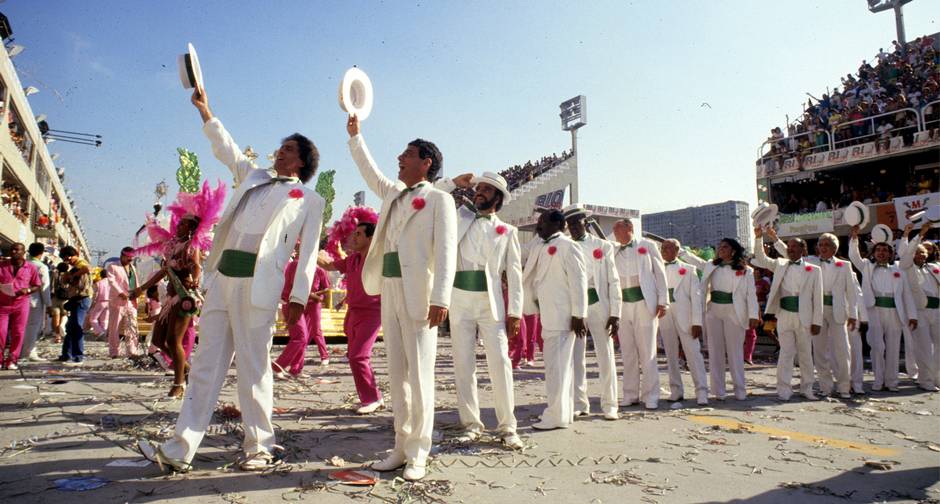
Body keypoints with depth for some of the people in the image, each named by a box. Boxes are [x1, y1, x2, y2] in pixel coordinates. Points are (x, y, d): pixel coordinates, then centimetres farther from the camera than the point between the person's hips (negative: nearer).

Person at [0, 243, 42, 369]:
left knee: (17, 333, 1)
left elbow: (38, 286, 7)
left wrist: (28, 290, -13)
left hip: (21, 304, 0)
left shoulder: (31, 267, 2)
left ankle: (11, 361, 10)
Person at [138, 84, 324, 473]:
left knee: (253, 368, -3)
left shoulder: (309, 200, 6)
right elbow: (226, 148, 26)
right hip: (223, 276, 6)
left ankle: (259, 449, 10)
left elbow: (308, 253, -1)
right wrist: (204, 110, 18)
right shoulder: (254, 178, 24)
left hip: (258, 284, -6)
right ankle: (180, 450, 11)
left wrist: (299, 296, -9)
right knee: (206, 363, 6)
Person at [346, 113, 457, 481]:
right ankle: (401, 447, 18)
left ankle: (418, 453, 6)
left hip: (418, 295, -7)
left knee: (419, 374, -3)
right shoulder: (393, 194, 19)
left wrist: (441, 298, -22)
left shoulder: (439, 200, -2)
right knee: (396, 374, 9)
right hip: (390, 292, 7)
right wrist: (355, 135, 33)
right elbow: (370, 172, 37)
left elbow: (446, 252, -12)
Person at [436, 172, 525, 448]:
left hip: (491, 303, -2)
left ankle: (507, 427, 4)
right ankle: (471, 425, 14)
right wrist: (454, 182, 2)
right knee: (463, 364, 4)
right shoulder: (460, 215, 13)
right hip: (460, 301, 2)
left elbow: (514, 273, 4)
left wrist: (515, 312, -3)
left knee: (500, 363, -6)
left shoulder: (507, 231, 8)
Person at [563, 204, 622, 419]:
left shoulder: (603, 246, 4)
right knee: (575, 357, 6)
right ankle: (579, 404, 16)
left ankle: (609, 405, 13)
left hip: (598, 304, -1)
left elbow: (613, 281, 2)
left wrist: (615, 314, -4)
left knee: (606, 356, 3)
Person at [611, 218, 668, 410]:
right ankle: (630, 394, 16)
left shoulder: (647, 246, 3)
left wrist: (663, 301, -3)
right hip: (622, 305, 4)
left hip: (644, 303, -4)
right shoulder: (614, 253, 12)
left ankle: (650, 396, 6)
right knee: (628, 352, 7)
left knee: (647, 352, -1)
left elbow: (660, 273, 2)